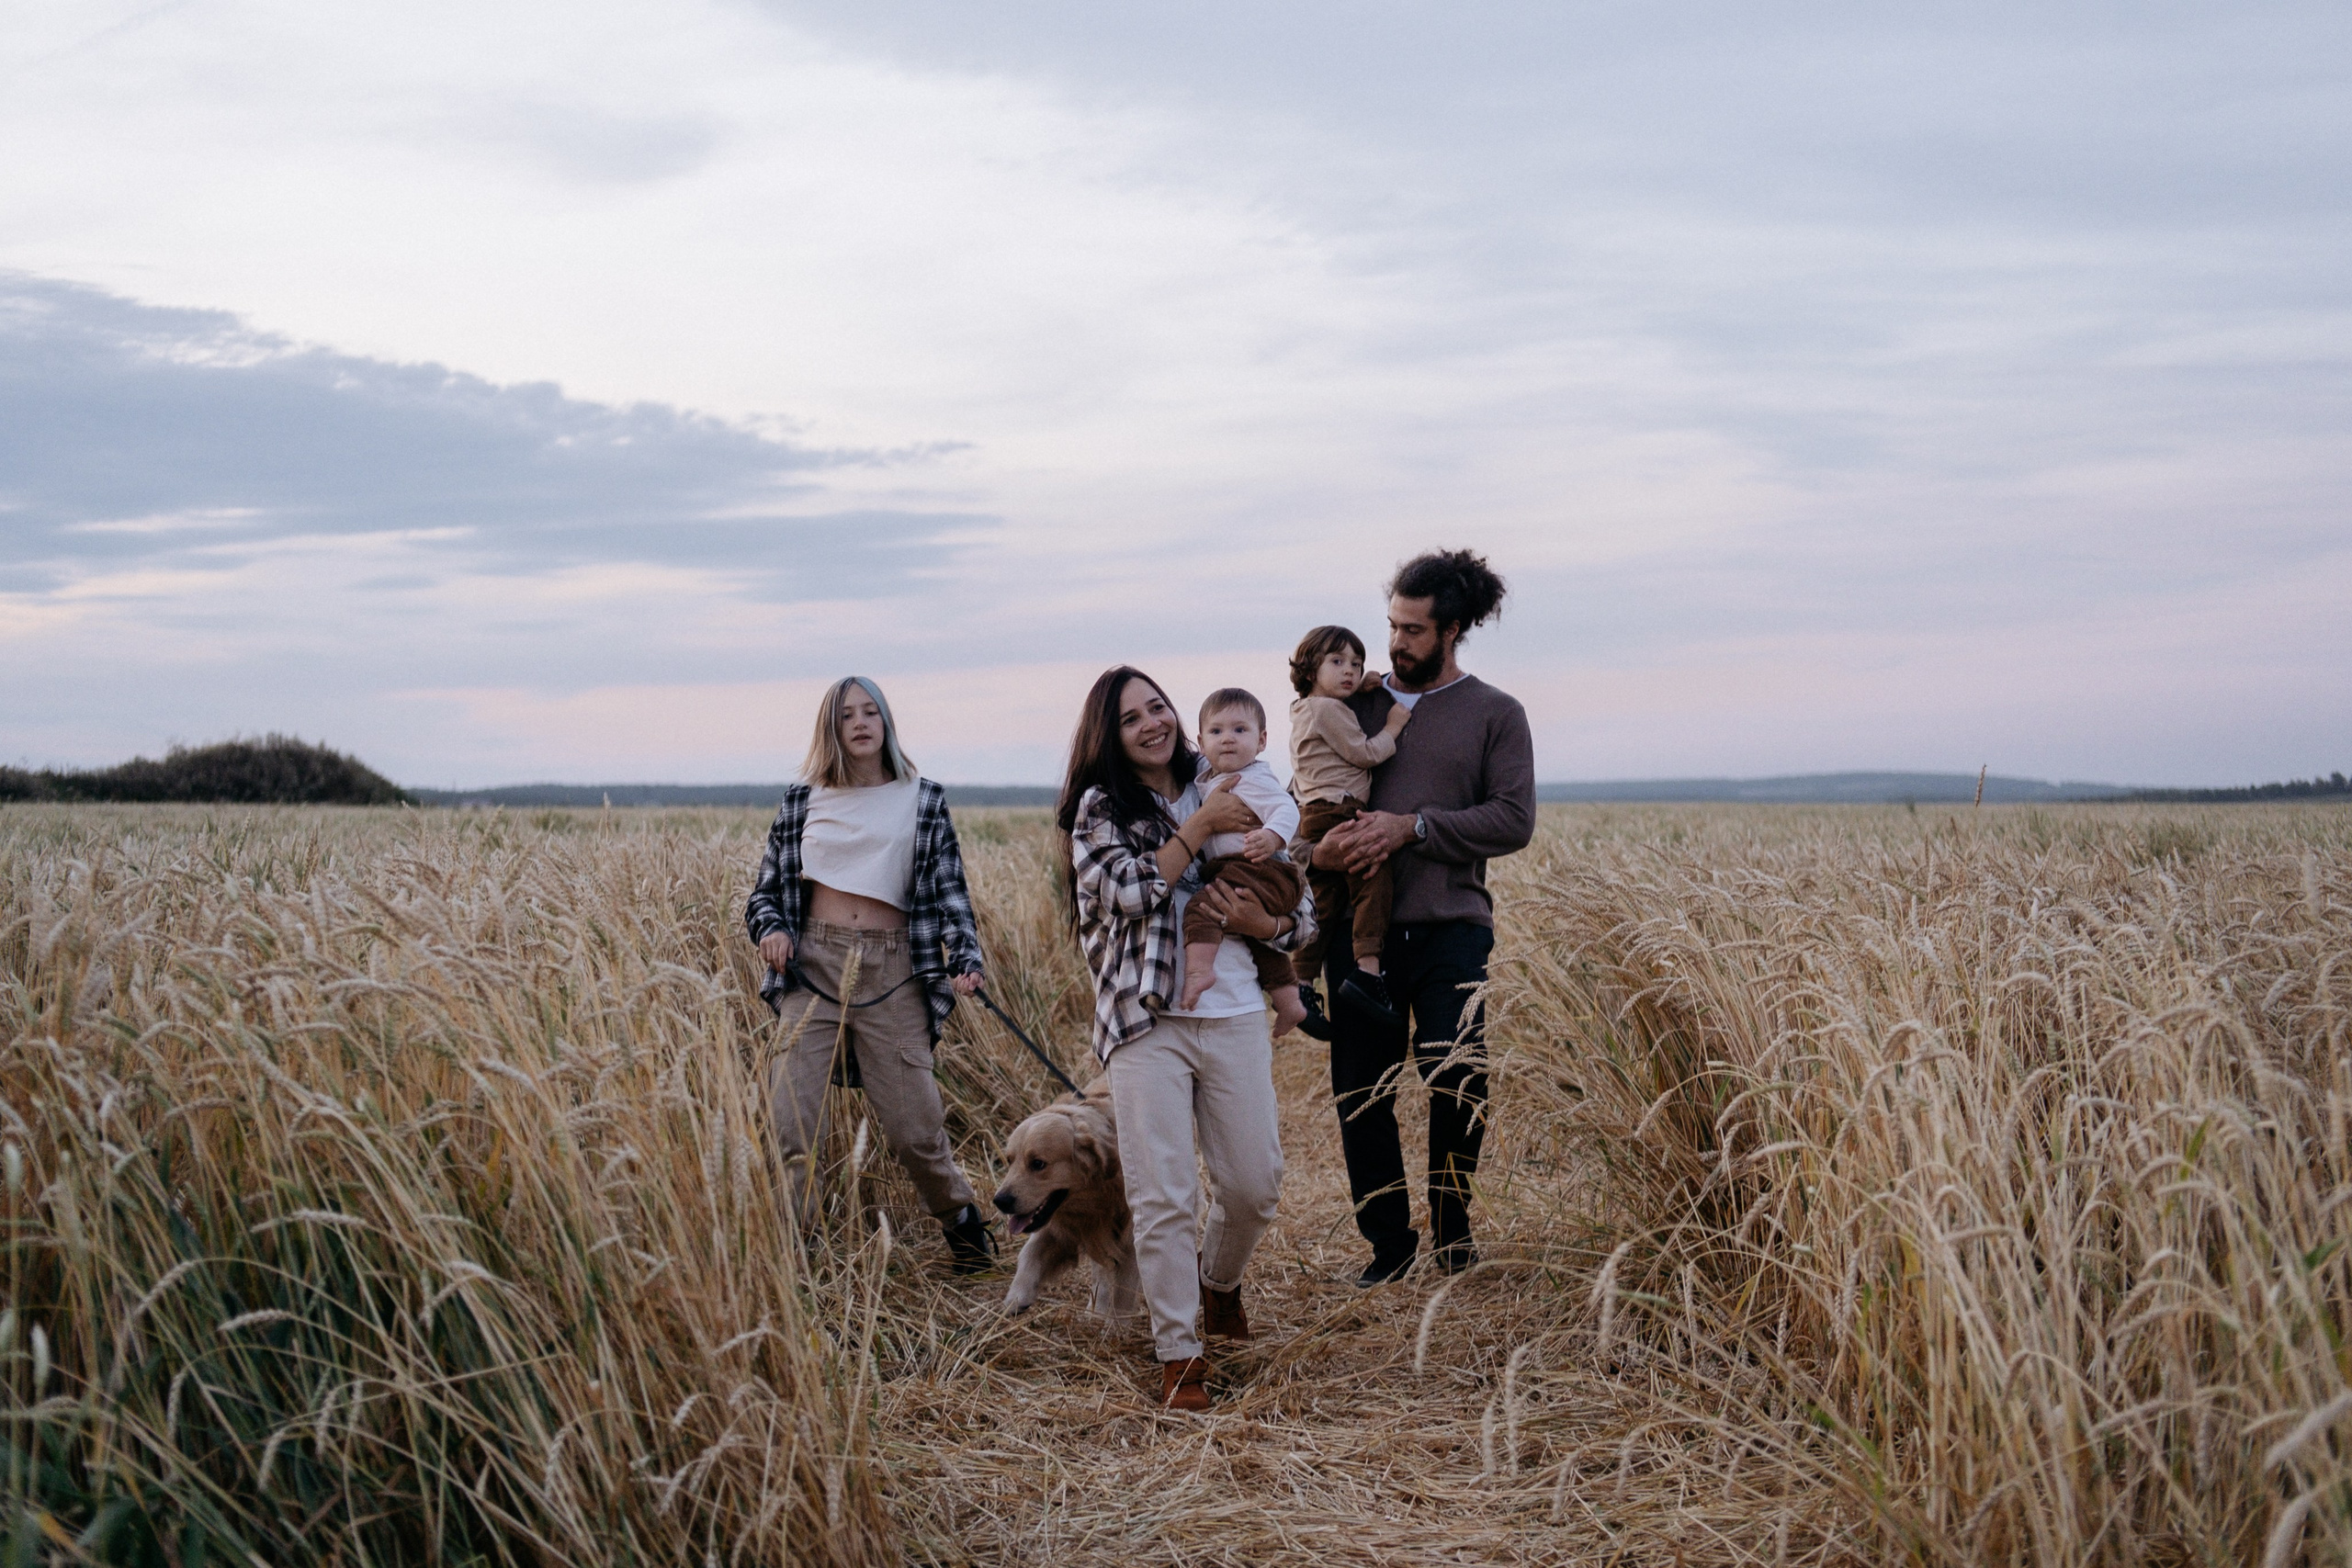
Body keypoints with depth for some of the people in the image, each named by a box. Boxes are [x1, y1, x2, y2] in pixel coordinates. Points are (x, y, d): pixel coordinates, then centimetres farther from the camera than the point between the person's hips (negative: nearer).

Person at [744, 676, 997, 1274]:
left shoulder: (923, 801, 7)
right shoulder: (801, 800, 9)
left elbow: (950, 889, 4)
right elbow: (766, 888, 16)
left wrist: (965, 959, -11)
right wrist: (770, 928, -6)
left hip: (892, 972, -1)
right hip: (813, 966, 1)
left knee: (913, 1126, 1)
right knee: (791, 1124, -9)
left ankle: (962, 1219, 27)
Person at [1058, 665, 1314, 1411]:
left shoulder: (1223, 793, 12)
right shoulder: (1099, 807, 4)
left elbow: (1301, 907, 13)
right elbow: (1130, 889, -14)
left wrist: (1265, 924, -8)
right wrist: (1201, 827, -11)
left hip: (1234, 1017, 3)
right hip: (1146, 1020, -3)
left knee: (1255, 1183, 5)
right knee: (1163, 1194, -5)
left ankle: (1221, 1282, 36)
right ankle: (1179, 1353, 6)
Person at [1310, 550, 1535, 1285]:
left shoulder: (1495, 715, 6)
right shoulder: (1358, 706, 13)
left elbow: (1514, 820, -4)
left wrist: (1412, 827, -14)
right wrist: (1317, 850, -9)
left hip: (1450, 928, -3)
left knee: (1457, 1076, -15)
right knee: (1360, 1094, 2)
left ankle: (1450, 1220, 9)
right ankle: (1389, 1242, 18)